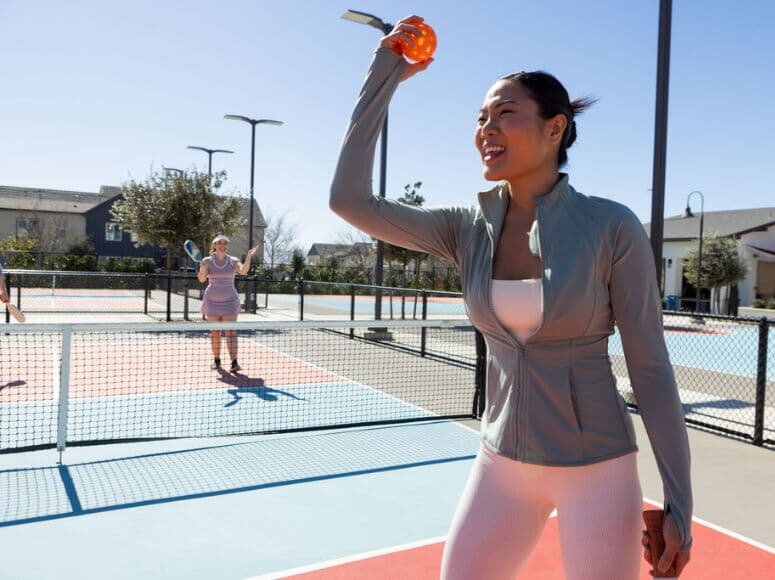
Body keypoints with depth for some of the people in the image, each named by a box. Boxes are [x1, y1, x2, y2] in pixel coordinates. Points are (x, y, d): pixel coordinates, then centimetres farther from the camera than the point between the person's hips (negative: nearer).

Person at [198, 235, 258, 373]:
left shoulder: (233, 261, -2)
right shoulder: (207, 261, 0)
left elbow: (243, 271, -20)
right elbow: (202, 279, -8)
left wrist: (248, 257, -34)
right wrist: (203, 268, -28)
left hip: (229, 301, -1)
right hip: (212, 301, 1)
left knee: (231, 331, -9)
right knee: (215, 332, 7)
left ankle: (234, 363, -16)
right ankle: (216, 360, 18)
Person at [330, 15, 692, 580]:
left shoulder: (613, 227, -14)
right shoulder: (467, 228, -3)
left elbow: (651, 369, -9)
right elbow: (351, 200, -13)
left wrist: (679, 504, -7)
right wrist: (384, 75, -9)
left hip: (597, 468, -3)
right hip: (503, 463, 4)